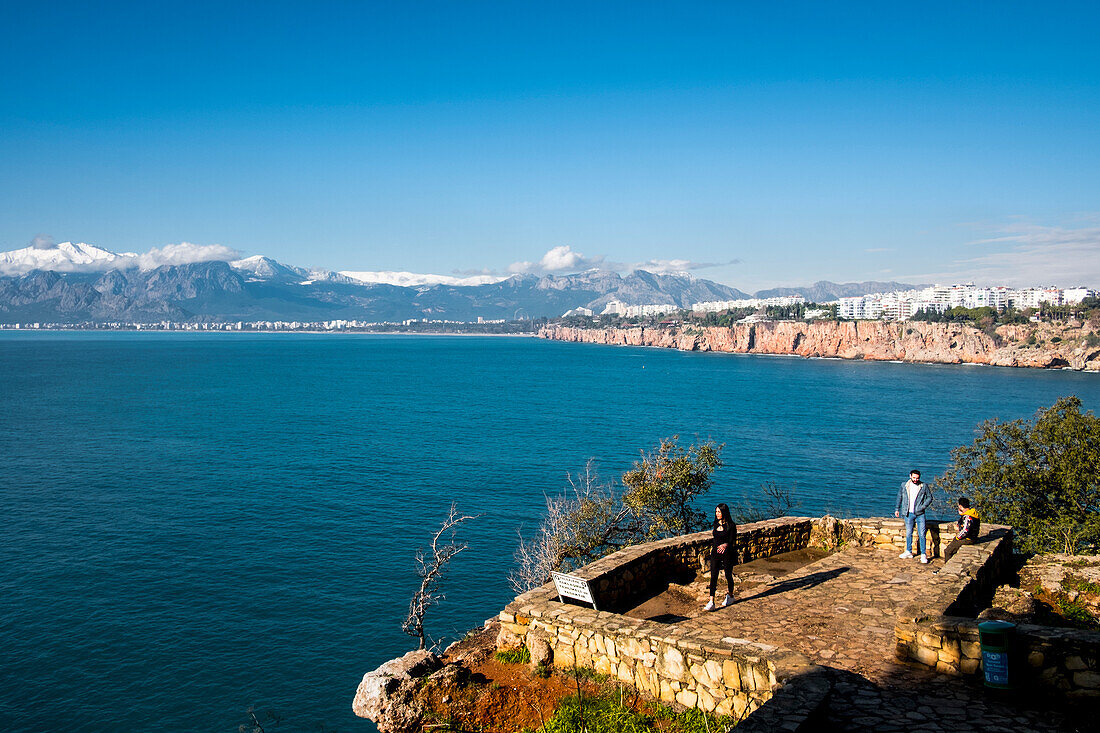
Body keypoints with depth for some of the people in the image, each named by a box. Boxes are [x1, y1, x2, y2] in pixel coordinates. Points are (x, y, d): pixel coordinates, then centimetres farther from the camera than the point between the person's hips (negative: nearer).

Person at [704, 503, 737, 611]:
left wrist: (725, 545, -31)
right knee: (713, 576, -5)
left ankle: (730, 596, 36)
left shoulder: (731, 525, -10)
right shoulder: (716, 524, 7)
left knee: (728, 575, 11)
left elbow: (732, 541, -14)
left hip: (727, 553, -4)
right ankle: (711, 602, -9)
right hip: (715, 552, 4)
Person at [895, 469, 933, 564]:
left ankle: (923, 554, 1)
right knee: (908, 533, 9)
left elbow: (929, 497, 5)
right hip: (908, 513, 2)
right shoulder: (904, 485, 4)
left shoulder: (924, 486, -1)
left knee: (922, 534, -5)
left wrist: (923, 507, -8)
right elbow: (899, 497, 15)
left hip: (920, 514, -2)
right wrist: (897, 509, 14)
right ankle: (909, 552, 22)